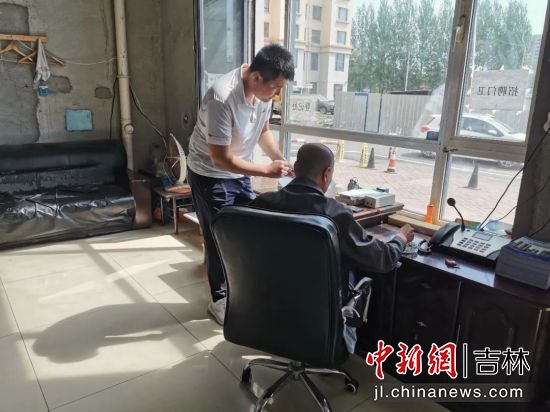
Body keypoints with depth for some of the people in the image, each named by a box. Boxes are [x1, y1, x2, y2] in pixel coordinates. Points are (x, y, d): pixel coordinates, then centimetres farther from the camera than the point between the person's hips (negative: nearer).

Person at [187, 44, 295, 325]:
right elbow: (220, 159, -30)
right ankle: (219, 300, 23)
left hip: (240, 172, 7)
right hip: (210, 176, -7)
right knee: (220, 238, 3)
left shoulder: (263, 90, -10)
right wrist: (267, 171, -27)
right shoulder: (221, 98, -33)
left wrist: (281, 161, -7)